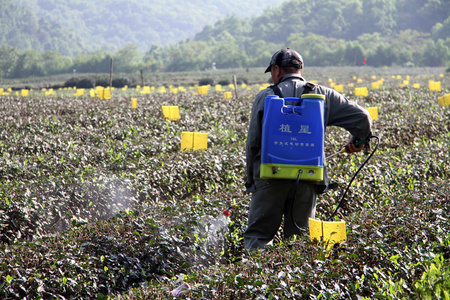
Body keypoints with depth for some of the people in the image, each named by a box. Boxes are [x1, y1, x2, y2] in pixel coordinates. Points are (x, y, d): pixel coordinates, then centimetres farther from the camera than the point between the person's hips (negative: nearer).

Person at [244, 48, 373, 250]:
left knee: (257, 235, 2)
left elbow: (253, 143, 5)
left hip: (270, 176, -2)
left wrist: (251, 180, 14)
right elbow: (362, 117, 7)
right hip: (307, 178, 2)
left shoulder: (265, 96, 6)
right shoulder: (322, 95, 10)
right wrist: (357, 141, 28)